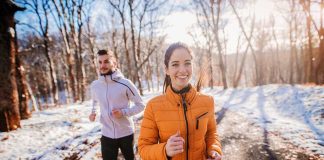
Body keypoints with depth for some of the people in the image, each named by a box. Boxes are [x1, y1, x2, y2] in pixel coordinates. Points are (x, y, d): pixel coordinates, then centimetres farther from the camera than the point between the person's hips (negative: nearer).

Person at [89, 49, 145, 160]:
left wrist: (123, 112, -21)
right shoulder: (95, 85, -4)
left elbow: (140, 105, -9)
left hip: (126, 133, -2)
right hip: (107, 134, 3)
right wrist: (93, 112, 1)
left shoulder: (125, 84, -16)